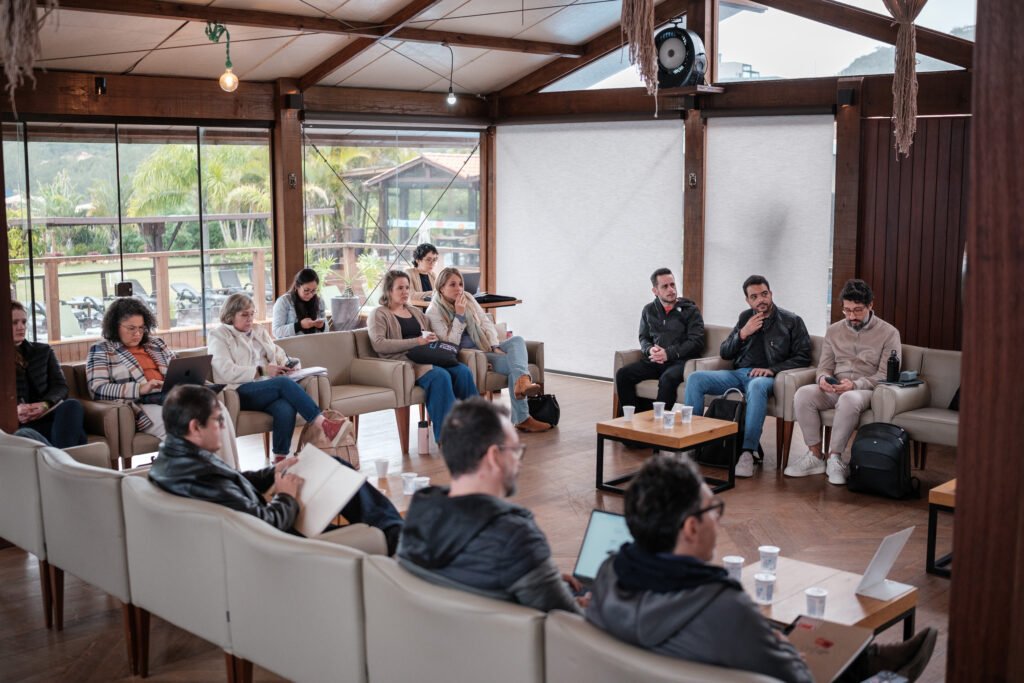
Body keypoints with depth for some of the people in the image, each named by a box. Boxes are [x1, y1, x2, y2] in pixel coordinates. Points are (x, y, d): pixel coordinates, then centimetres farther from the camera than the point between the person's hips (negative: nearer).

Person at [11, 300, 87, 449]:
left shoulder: (43, 351, 23)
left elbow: (61, 386, 10)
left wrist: (44, 405, -13)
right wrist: (13, 409, -19)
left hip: (45, 417, 2)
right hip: (14, 424, -2)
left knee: (71, 405, -33)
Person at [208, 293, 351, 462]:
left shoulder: (258, 330, 25)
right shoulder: (218, 335, 6)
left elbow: (277, 353, 17)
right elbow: (227, 372, -8)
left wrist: (288, 365, -8)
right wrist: (262, 371, -15)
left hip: (267, 389, 5)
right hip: (241, 392, -5)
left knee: (286, 409, -33)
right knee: (284, 383, -33)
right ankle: (322, 425, -36)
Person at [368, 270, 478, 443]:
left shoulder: (416, 312, 28)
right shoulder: (379, 314, 8)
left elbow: (429, 337, 28)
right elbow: (378, 344, -9)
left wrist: (433, 339, 0)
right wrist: (417, 341, -14)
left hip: (426, 358, 6)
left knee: (463, 371, -23)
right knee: (440, 375, -34)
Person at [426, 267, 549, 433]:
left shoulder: (468, 298, 10)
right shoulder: (434, 312, -6)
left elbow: (486, 322, 10)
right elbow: (450, 344, -13)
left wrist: (495, 347, -6)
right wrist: (459, 315, -20)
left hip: (485, 347, 6)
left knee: (517, 340, -25)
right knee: (513, 363, -27)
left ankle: (522, 381, -54)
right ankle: (522, 418, -37)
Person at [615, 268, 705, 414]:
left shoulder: (690, 310, 2)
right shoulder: (649, 310, 16)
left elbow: (696, 342, -6)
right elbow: (643, 337, 22)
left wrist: (669, 353, -15)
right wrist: (650, 350, -3)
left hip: (680, 361, -5)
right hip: (654, 361, 5)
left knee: (667, 379, -37)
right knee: (622, 374, -17)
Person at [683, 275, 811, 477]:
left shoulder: (791, 321, 5)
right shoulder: (746, 317, 18)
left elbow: (803, 357, 0)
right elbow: (724, 353, 17)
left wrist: (773, 369, -13)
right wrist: (742, 334, -2)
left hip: (765, 377, -5)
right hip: (738, 373, 5)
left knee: (757, 386, -42)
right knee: (695, 378, -17)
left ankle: (748, 452, -42)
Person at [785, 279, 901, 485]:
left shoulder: (889, 333, 1)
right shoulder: (833, 331, 13)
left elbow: (886, 375, -7)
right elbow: (824, 367, 13)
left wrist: (854, 385, -23)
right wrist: (823, 379, -14)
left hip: (866, 390, -4)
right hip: (834, 389, 4)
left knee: (849, 399, -40)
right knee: (803, 394, -28)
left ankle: (834, 457, -25)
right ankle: (815, 456, -20)